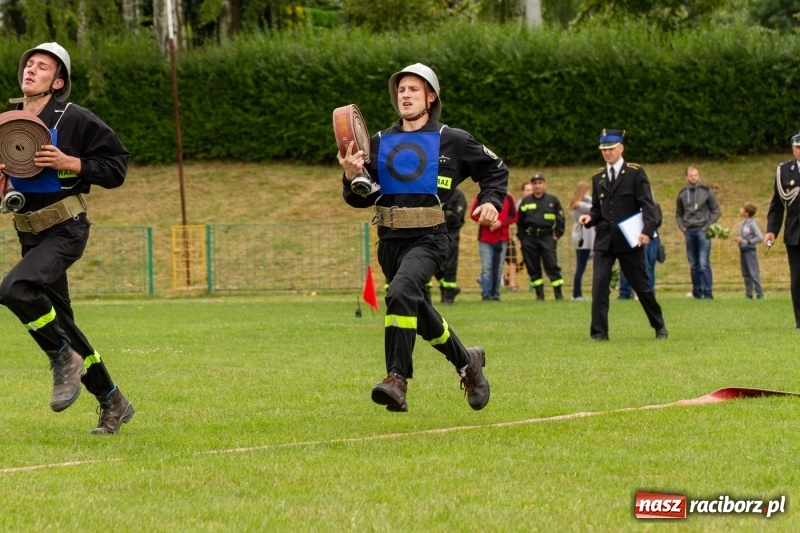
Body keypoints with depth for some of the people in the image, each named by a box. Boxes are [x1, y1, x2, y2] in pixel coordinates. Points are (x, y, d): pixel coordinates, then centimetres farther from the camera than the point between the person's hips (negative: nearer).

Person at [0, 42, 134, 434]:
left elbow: (116, 165, -7)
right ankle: (113, 404, 23)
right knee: (60, 323, 11)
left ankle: (65, 358, -9)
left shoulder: (73, 119, -9)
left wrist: (70, 163, -18)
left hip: (66, 230, -7)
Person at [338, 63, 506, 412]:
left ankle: (397, 380, -33)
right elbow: (361, 198, 5)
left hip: (428, 239, -5)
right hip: (390, 239, 5)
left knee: (401, 292, -31)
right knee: (417, 311, 15)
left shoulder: (452, 141, 2)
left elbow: (495, 170, 14)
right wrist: (352, 176, -16)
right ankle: (467, 362, 41)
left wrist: (491, 201, -3)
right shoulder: (380, 143, 10)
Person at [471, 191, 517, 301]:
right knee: (486, 267, -7)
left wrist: (500, 223, -12)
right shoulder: (481, 197, 3)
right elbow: (474, 214, 3)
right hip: (485, 239, -1)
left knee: (498, 268, 2)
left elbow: (514, 216, 4)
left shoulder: (508, 198, 6)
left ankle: (495, 294, 8)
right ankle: (486, 294, -6)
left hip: (501, 239, 1)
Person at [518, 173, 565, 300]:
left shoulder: (553, 200, 5)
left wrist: (557, 235, 0)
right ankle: (539, 294, 10)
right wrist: (522, 238, 6)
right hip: (530, 238, 2)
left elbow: (560, 219, 8)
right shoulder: (525, 202, 8)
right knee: (533, 268, 3)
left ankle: (559, 293, -5)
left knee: (552, 266, -7)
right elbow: (520, 222, 13)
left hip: (547, 237, -2)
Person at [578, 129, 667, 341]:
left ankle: (659, 327, 24)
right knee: (599, 285, -10)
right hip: (604, 241, 3)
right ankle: (599, 332, -7)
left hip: (629, 240, -3)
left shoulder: (635, 172, -2)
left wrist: (647, 230, -21)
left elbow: (647, 204, -7)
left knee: (641, 285, 6)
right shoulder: (598, 177, 11)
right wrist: (590, 218, -5)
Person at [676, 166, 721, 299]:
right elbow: (678, 213, 21)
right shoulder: (682, 193, 11)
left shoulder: (706, 191, 2)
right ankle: (697, 292, 11)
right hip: (689, 232, 4)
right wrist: (682, 226, 5)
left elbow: (716, 211, 4)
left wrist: (708, 226, -6)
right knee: (694, 265, 6)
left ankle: (708, 293, -12)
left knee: (704, 263, -12)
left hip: (702, 231, -4)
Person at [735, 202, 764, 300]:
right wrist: (738, 238, -2)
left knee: (754, 273, -7)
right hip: (742, 250, 8)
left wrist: (747, 241, -17)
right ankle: (748, 294, 18)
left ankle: (760, 294, -1)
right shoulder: (742, 223, 9)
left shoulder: (752, 224, -14)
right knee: (745, 274, 11)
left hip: (750, 250, -8)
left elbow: (760, 237, -18)